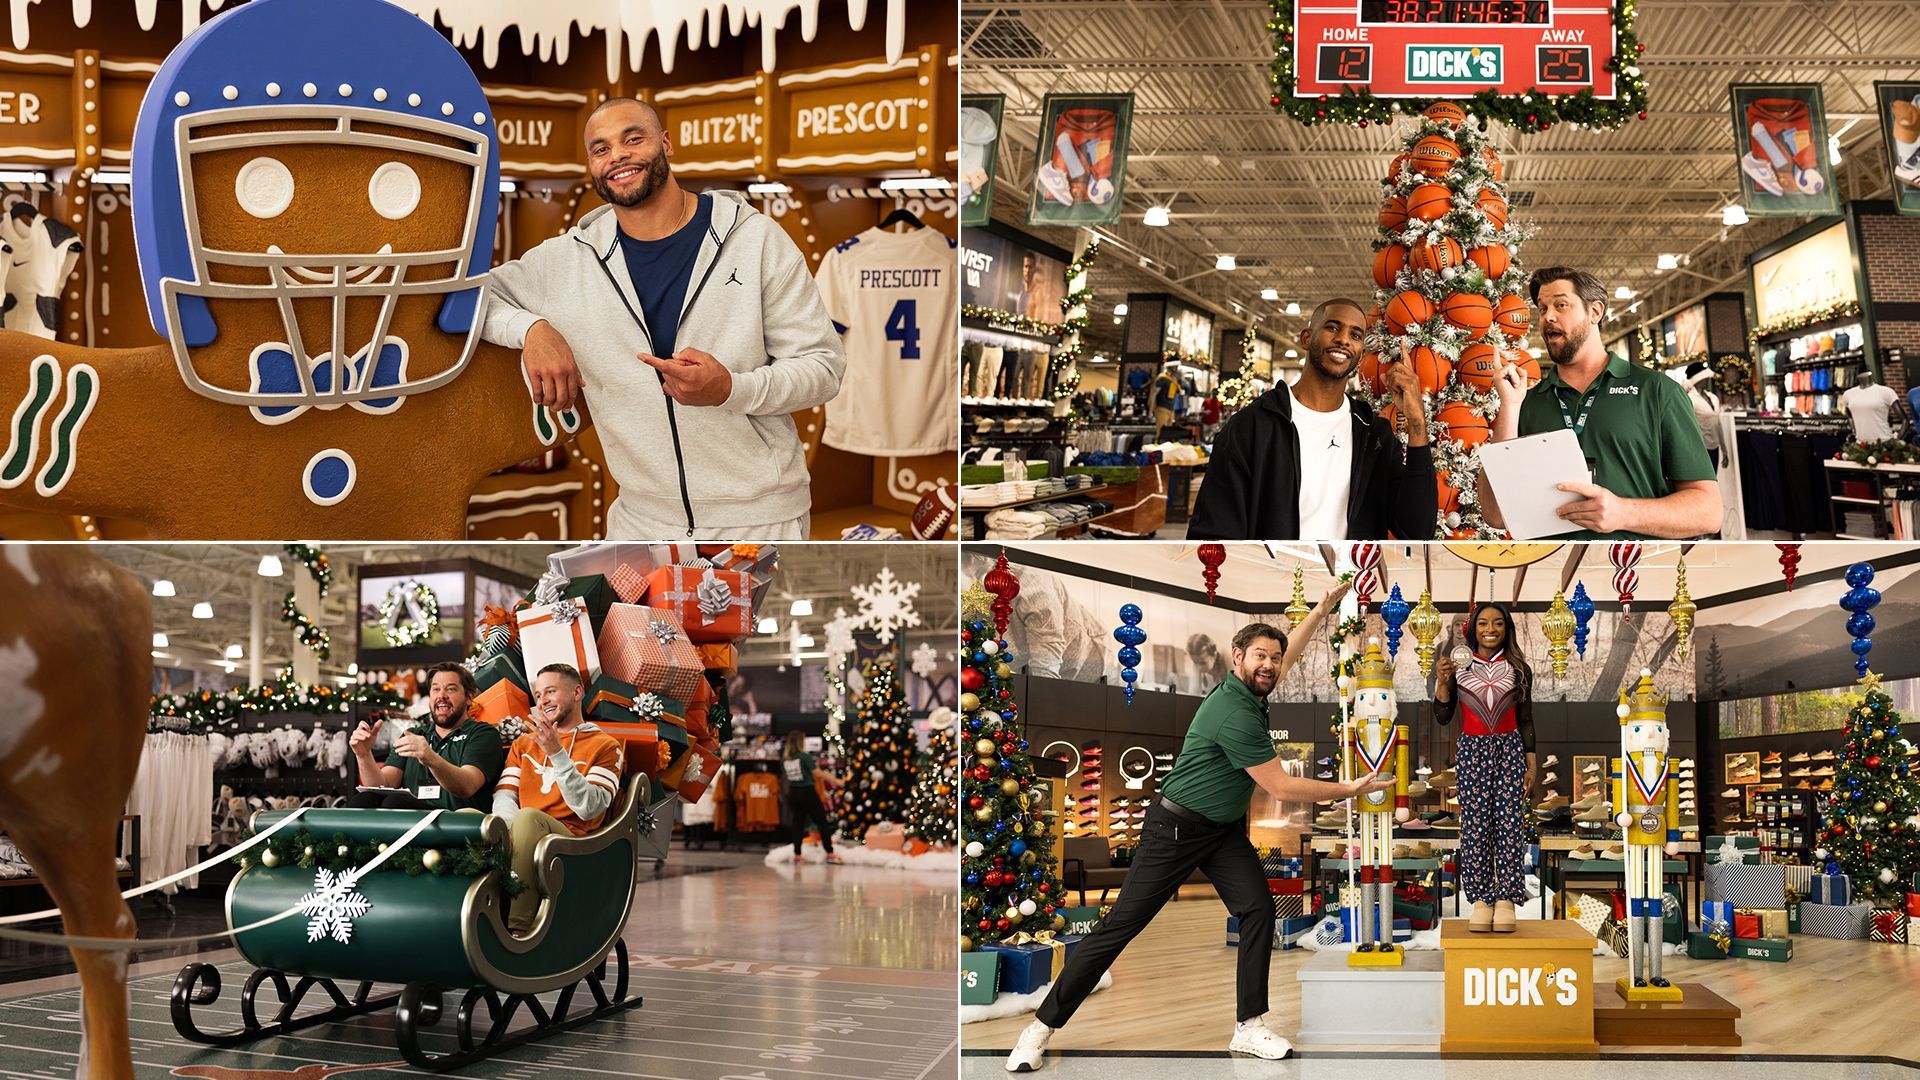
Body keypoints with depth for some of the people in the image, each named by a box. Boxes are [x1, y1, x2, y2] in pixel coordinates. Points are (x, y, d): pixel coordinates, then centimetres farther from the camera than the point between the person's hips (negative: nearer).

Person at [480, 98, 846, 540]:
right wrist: (532, 328, -12)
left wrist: (732, 389, -26)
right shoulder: (566, 260, 1)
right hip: (643, 519, 2)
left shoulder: (756, 238, -6)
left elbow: (824, 366, -7)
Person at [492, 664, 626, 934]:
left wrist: (557, 753, -14)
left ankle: (519, 930, -38)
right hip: (517, 842, 4)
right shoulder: (524, 744, 27)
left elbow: (590, 809, -6)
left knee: (529, 817, -36)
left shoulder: (605, 746, 10)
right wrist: (510, 829, -13)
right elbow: (503, 796, 11)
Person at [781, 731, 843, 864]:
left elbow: (786, 775, 12)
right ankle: (830, 854, 2)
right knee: (822, 822, 3)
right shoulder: (805, 757, -15)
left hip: (793, 793, 6)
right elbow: (818, 773, -16)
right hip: (807, 793, -6)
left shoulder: (784, 759, 2)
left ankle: (797, 855, 10)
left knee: (798, 823, 11)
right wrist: (835, 780, -10)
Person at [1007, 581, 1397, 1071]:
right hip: (1177, 828, -9)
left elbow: (1288, 654, 26)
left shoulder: (1250, 692, 2)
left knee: (1258, 909, -9)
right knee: (1121, 923, -8)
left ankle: (1250, 1027, -1)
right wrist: (1349, 790, -11)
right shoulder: (1235, 715, -26)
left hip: (1225, 829, 9)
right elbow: (1282, 788, -21)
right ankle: (1043, 1026, -2)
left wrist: (1322, 610, 24)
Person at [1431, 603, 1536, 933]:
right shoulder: (1458, 667, 5)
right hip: (1471, 750, 0)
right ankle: (1481, 900, 0)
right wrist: (1442, 681, -12)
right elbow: (1442, 717, 2)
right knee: (1475, 825, -4)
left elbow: (1525, 720, 10)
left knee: (1510, 823, -6)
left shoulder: (1518, 669, 7)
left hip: (1510, 749, 0)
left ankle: (1506, 900, -3)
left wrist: (1531, 765, 6)